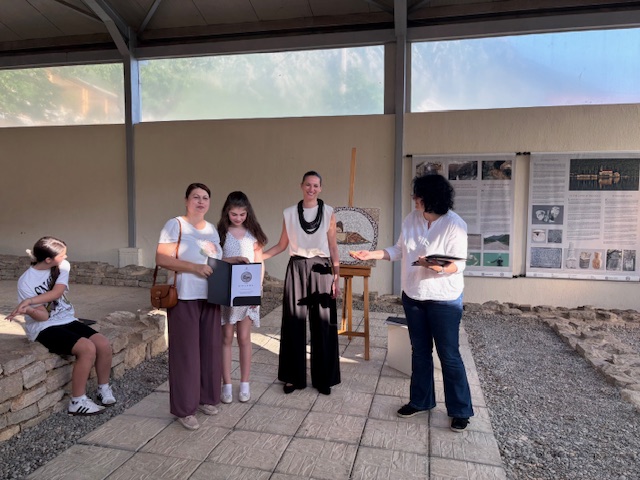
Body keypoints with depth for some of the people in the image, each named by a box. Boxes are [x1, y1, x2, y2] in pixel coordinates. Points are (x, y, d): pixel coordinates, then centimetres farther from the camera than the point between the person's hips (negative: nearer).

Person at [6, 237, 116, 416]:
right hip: (45, 328, -5)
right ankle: (77, 402, -14)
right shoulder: (26, 282, -13)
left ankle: (103, 388, 6)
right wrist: (28, 310, -34)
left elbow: (57, 293, -18)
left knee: (104, 344, -17)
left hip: (67, 320, 6)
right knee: (87, 348, -29)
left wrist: (28, 301, -28)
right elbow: (43, 316, -14)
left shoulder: (62, 266, -1)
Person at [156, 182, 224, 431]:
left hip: (210, 298, 6)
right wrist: (194, 267, -22)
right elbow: (162, 258, -14)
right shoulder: (175, 224, -4)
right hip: (184, 298, -6)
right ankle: (184, 409, 11)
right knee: (185, 352, -1)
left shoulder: (212, 229, 16)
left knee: (210, 349, 11)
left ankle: (206, 398, 28)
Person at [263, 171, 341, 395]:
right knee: (294, 323, 4)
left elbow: (333, 247, 3)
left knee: (322, 324, 3)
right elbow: (282, 245, 9)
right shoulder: (289, 213, 4)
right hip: (296, 269, 1)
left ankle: (323, 378, 17)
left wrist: (336, 278, -1)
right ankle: (294, 376, 18)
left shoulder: (328, 213, 2)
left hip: (321, 270, -1)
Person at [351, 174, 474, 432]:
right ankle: (420, 401, 34)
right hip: (413, 296, 6)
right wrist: (372, 254, -3)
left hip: (444, 299, -6)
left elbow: (459, 264, -19)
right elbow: (399, 250, 7)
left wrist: (440, 268, -38)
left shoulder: (455, 225, -19)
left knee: (449, 355, 4)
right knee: (420, 351, 17)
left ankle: (460, 410, 22)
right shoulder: (411, 219, -2)